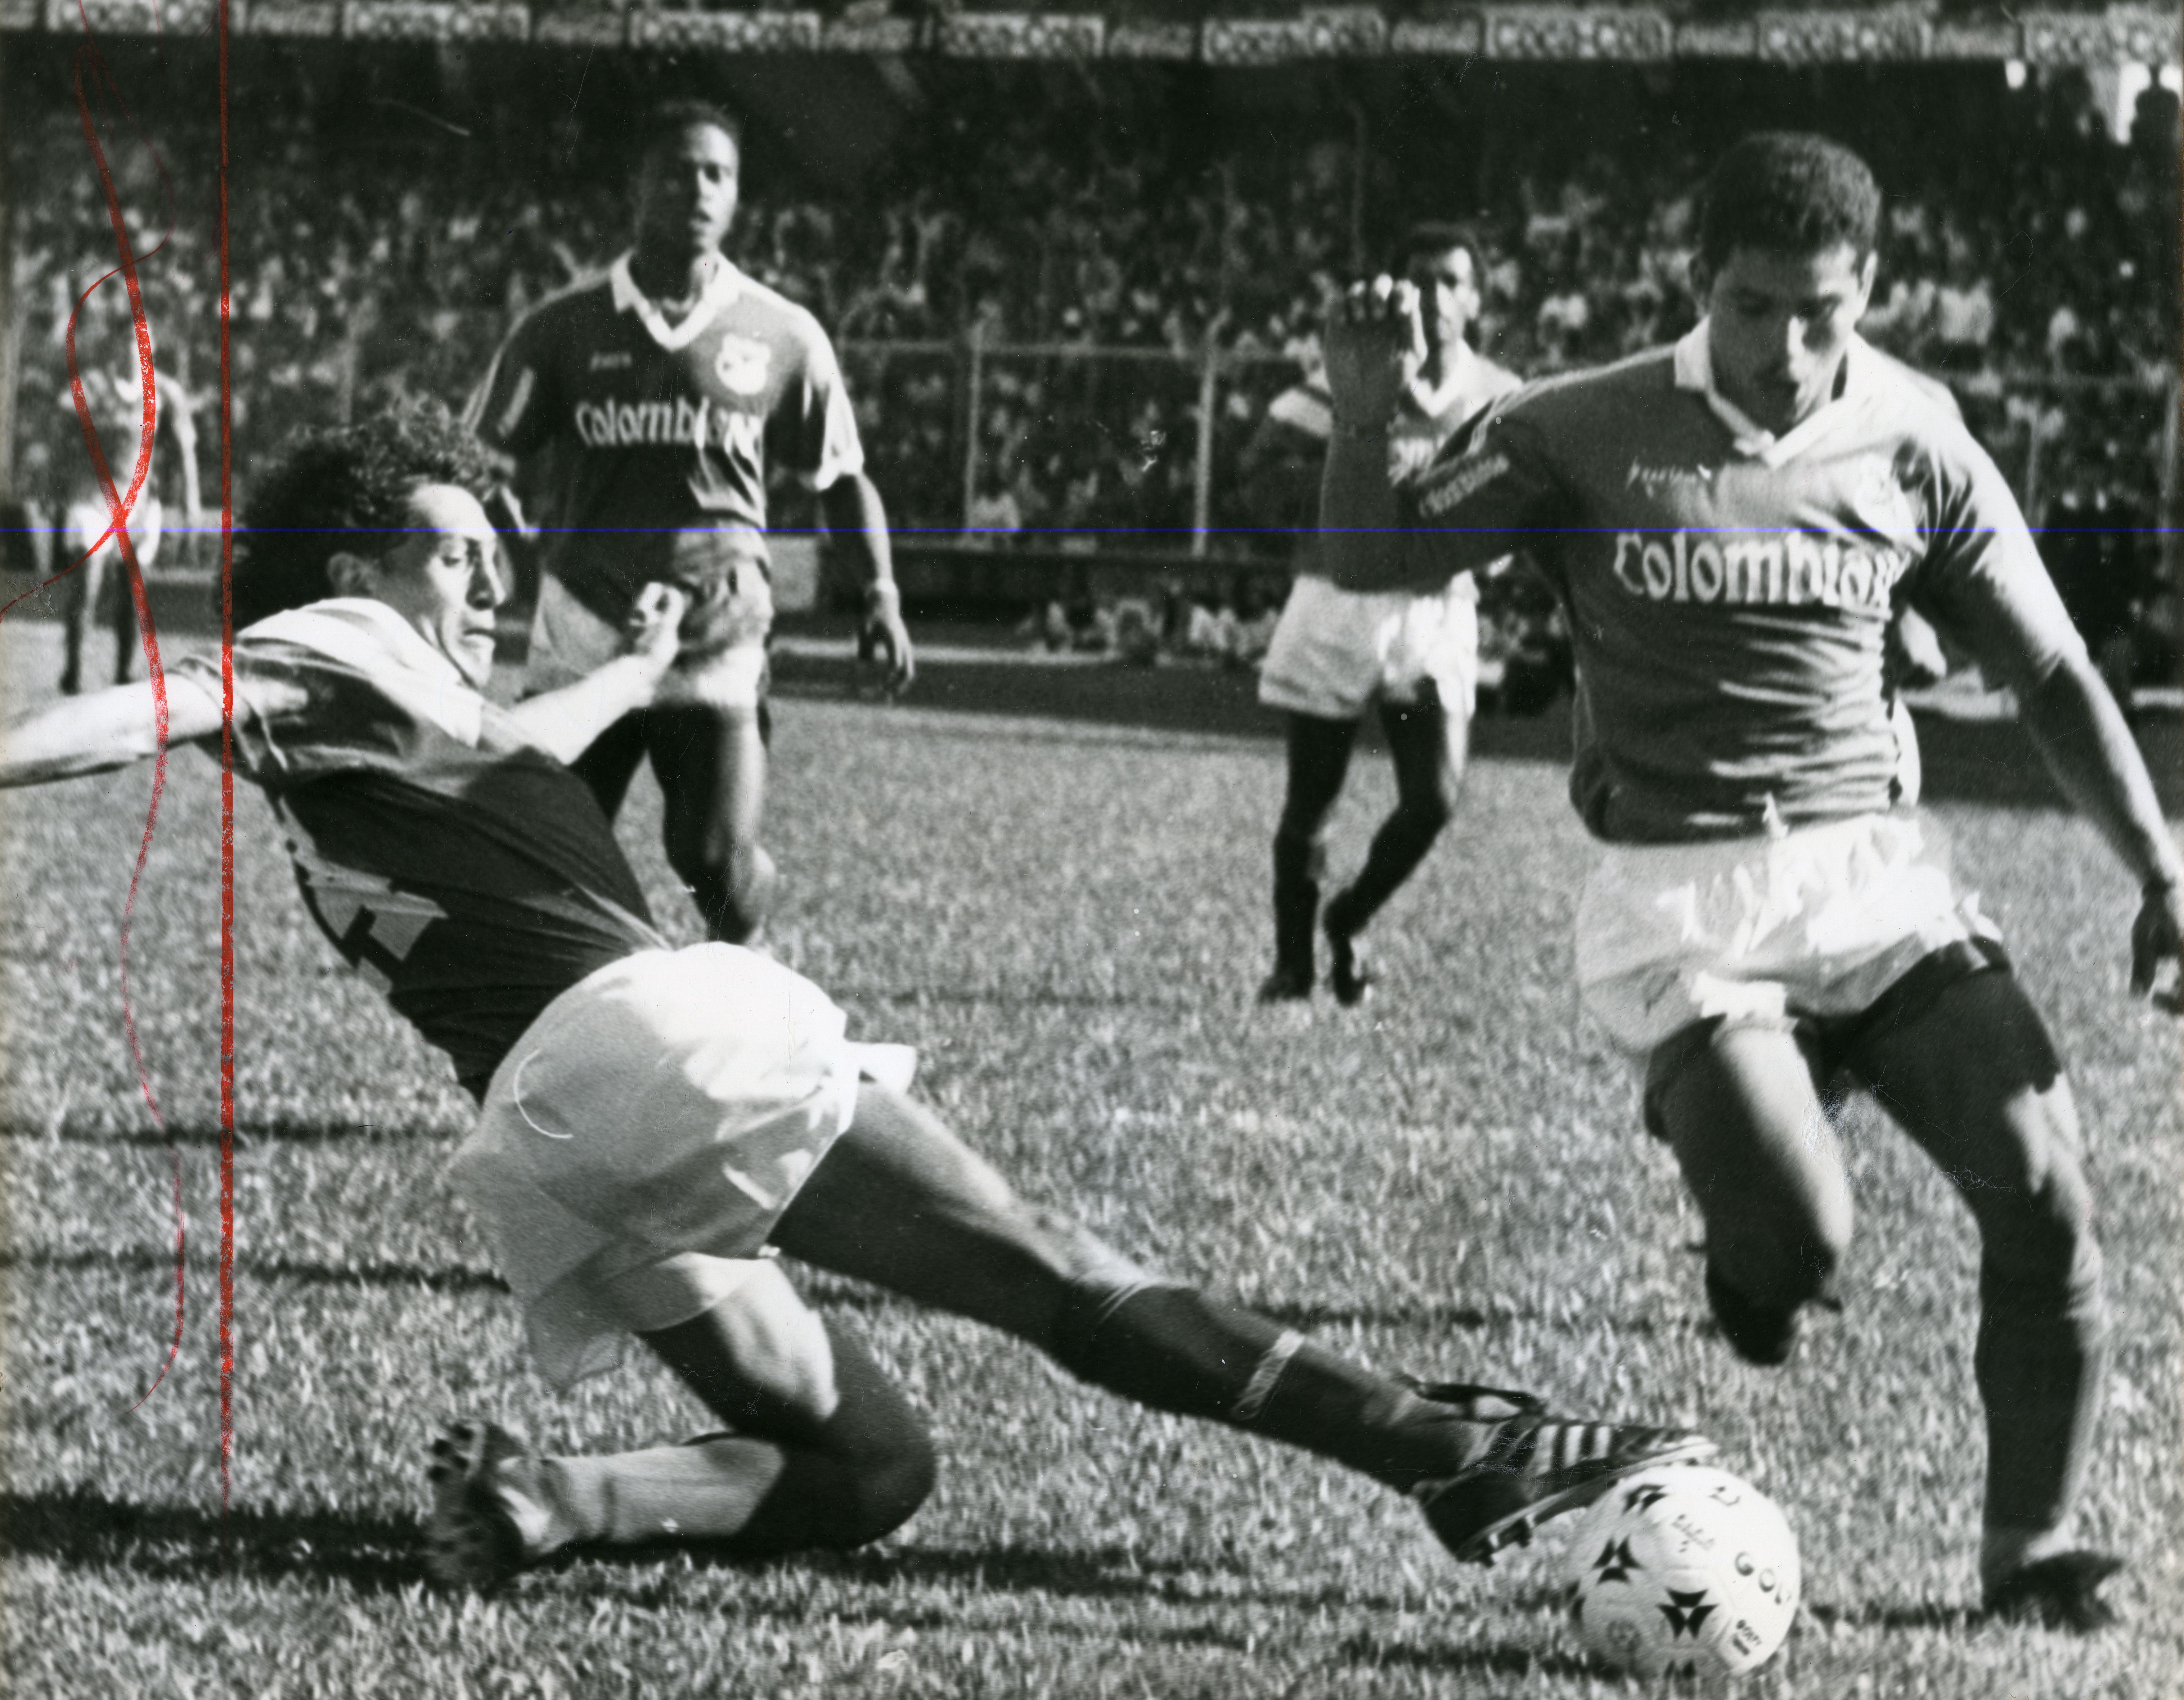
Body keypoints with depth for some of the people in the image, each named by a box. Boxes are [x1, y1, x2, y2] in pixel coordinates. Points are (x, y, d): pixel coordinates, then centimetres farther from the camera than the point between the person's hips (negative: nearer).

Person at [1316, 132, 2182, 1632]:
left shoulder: (1915, 454, 4)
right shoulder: (1590, 435, -1)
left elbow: (2054, 677, 10)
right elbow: (1375, 561, 2)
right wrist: (1365, 416, -17)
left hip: (1874, 874, 3)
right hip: (1682, 900, -3)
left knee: (2046, 1195, -13)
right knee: (1803, 1244, -22)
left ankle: (2033, 1547, 7)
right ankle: (1751, 1247, 19)